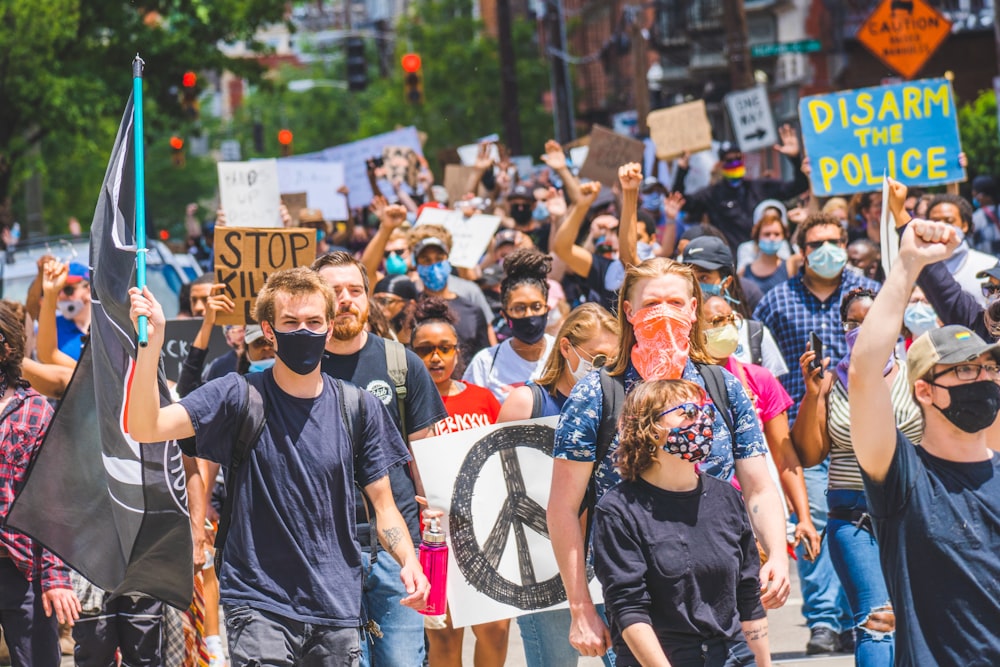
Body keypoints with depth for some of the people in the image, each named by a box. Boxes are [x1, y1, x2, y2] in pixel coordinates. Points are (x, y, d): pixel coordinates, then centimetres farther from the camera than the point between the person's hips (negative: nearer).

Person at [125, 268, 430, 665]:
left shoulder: (359, 408, 5)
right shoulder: (238, 397, -2)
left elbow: (383, 505, 7)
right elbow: (144, 428, -14)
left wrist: (409, 561, -12)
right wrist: (151, 343, -27)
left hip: (338, 608, 3)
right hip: (259, 605, -3)